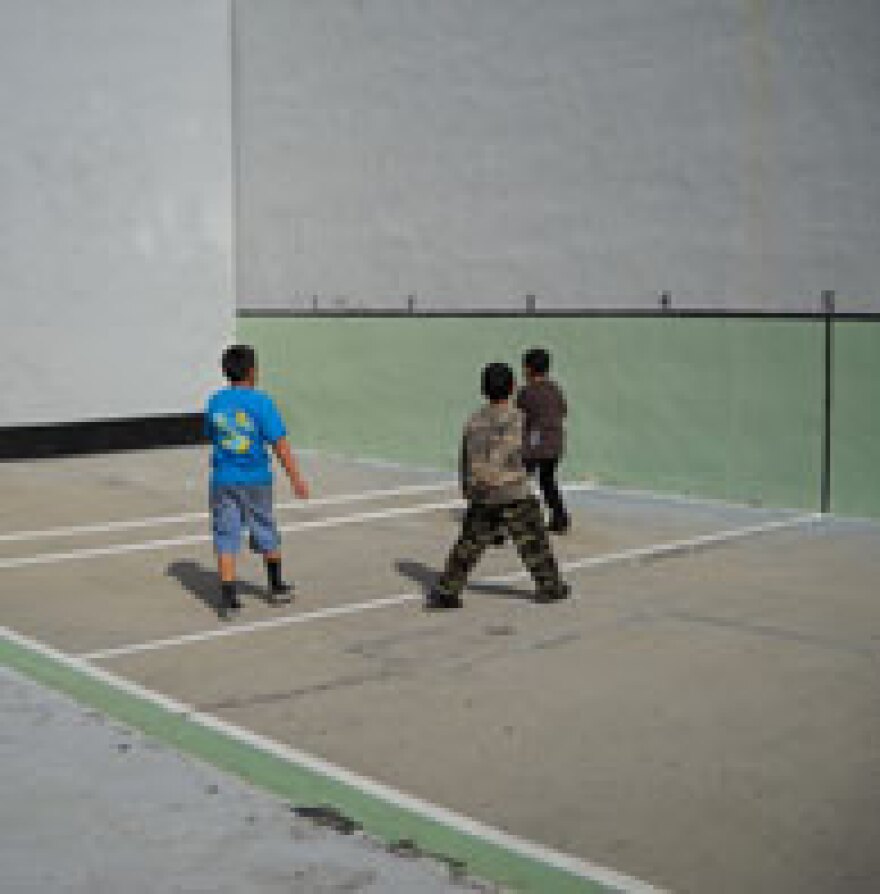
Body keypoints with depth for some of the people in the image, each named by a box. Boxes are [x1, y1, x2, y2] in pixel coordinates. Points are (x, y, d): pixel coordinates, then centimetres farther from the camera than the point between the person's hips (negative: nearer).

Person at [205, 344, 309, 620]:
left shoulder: (215, 401, 0)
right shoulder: (261, 402, -11)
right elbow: (280, 445, -14)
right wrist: (296, 479, -10)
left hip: (223, 480, 2)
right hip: (255, 480, -2)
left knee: (226, 539, 4)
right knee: (267, 536, 16)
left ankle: (227, 599, -2)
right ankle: (277, 588, 32)